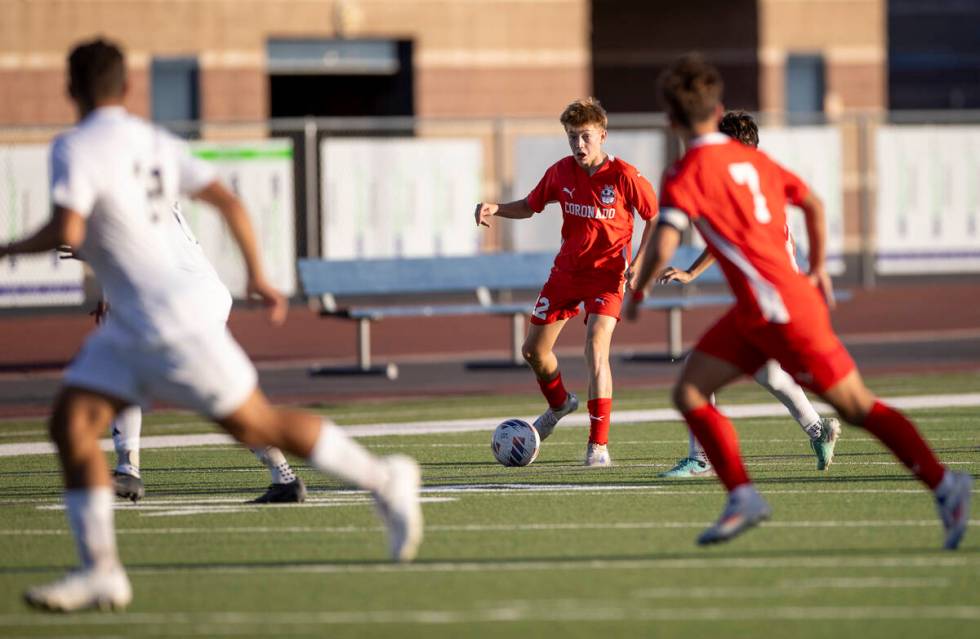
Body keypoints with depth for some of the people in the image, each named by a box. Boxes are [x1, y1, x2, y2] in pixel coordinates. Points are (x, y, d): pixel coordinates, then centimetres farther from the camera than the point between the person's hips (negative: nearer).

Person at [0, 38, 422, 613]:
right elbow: (228, 201, 9)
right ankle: (101, 572, -4)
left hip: (172, 322, -9)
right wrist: (257, 275, 19)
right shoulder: (156, 143, 9)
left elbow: (66, 233, -27)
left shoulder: (76, 149, -15)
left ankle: (385, 480, 17)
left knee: (257, 426, 4)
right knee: (71, 425, 0)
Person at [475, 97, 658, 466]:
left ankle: (598, 445, -18)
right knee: (534, 350, 11)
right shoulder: (561, 172, -4)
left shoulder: (624, 176, -17)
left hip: (607, 273, -5)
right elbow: (529, 207, 10)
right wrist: (495, 209, -9)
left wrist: (637, 263, -15)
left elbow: (654, 218, -5)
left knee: (596, 350, -23)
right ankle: (559, 404, 44)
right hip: (566, 269, 5)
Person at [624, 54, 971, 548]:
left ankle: (944, 485, 0)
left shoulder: (686, 174, -11)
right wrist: (817, 268, 33)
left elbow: (662, 250, -19)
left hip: (781, 311, -8)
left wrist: (635, 295, -1)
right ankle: (742, 498, 2)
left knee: (857, 408, -2)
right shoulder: (752, 158, 13)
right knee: (688, 392, 6)